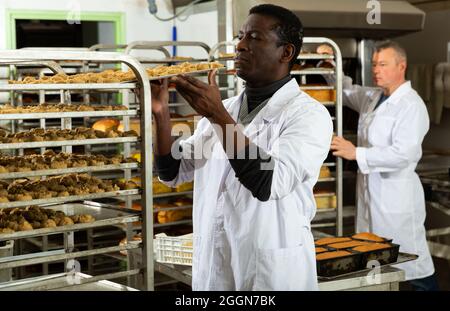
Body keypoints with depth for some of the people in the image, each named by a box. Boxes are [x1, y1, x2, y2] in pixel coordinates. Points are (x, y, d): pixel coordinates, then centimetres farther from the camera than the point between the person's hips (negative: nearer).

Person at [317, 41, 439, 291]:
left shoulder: (411, 106, -14)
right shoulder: (372, 97, 10)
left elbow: (403, 153, -23)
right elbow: (345, 90, 28)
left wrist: (356, 153, -23)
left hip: (396, 193, -8)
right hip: (369, 188, 8)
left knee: (412, 263, -1)